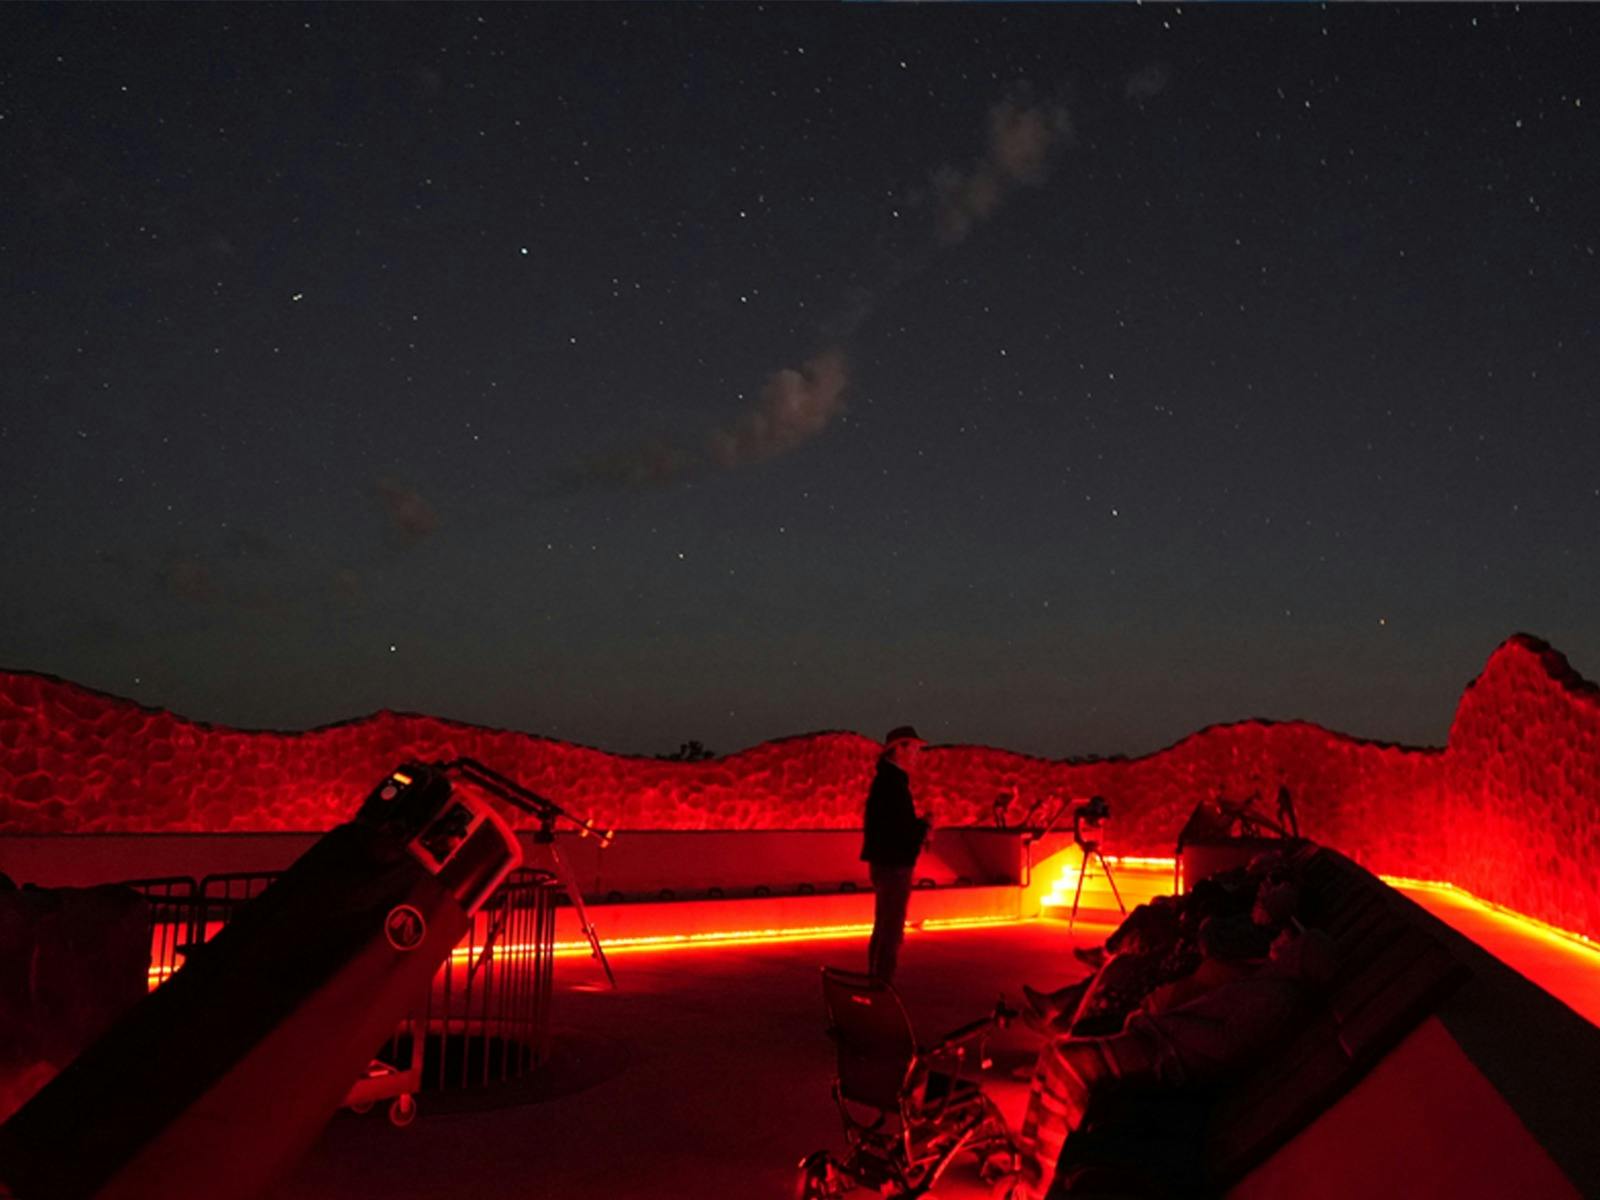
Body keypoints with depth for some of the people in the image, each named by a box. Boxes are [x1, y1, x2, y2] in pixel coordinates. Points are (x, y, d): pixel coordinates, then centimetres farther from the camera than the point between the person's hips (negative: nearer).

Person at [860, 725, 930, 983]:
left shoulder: (886, 780, 13)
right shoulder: (892, 782, -19)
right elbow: (899, 829, -25)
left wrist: (918, 827, 5)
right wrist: (924, 825, -9)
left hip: (887, 864, 11)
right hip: (893, 865, -11)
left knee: (884, 929, 18)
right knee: (891, 932, -5)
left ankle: (875, 982, 27)